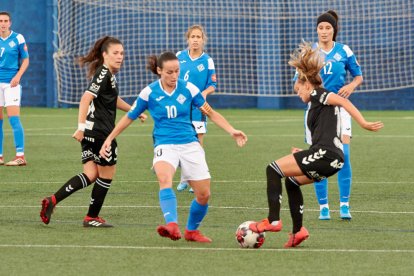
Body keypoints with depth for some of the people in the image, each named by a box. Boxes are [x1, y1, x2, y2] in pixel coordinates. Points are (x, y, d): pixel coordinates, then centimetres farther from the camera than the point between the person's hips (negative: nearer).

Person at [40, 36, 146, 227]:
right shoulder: (103, 74, -13)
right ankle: (92, 217, 15)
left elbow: (113, 100, 36)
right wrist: (81, 127, -27)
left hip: (91, 132, 9)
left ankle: (52, 201, -7)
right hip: (100, 131, -9)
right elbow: (86, 98, -23)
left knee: (91, 175, 5)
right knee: (106, 174, 4)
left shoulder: (108, 74, 18)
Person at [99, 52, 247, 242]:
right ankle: (172, 226, -51)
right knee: (164, 178, -35)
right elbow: (129, 117, 11)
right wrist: (109, 139, 12)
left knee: (203, 194, -2)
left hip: (190, 144, 3)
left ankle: (192, 231, 25)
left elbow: (211, 113, 9)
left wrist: (232, 131, -2)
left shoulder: (188, 89, 1)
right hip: (165, 145, -3)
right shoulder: (149, 93, -2)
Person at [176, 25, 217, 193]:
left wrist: (205, 92, -21)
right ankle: (184, 179, 20)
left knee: (197, 144, 0)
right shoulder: (179, 56, 3)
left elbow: (212, 85, -1)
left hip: (197, 108, -2)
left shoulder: (207, 61, -3)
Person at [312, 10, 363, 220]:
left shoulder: (344, 51, 2)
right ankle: (323, 206, 8)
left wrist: (351, 86, -9)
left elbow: (358, 76, 12)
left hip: (339, 107, -1)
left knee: (343, 154, -12)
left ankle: (344, 205, -5)